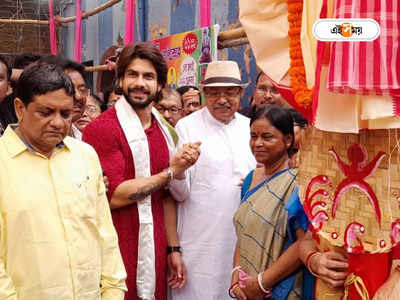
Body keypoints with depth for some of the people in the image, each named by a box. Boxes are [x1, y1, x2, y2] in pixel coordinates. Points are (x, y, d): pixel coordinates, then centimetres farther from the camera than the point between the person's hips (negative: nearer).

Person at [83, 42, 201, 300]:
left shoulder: (164, 131, 11)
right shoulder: (102, 128, -11)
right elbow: (114, 195, -17)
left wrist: (173, 249, 11)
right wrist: (171, 171, -12)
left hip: (156, 257, 6)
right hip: (118, 257, -6)